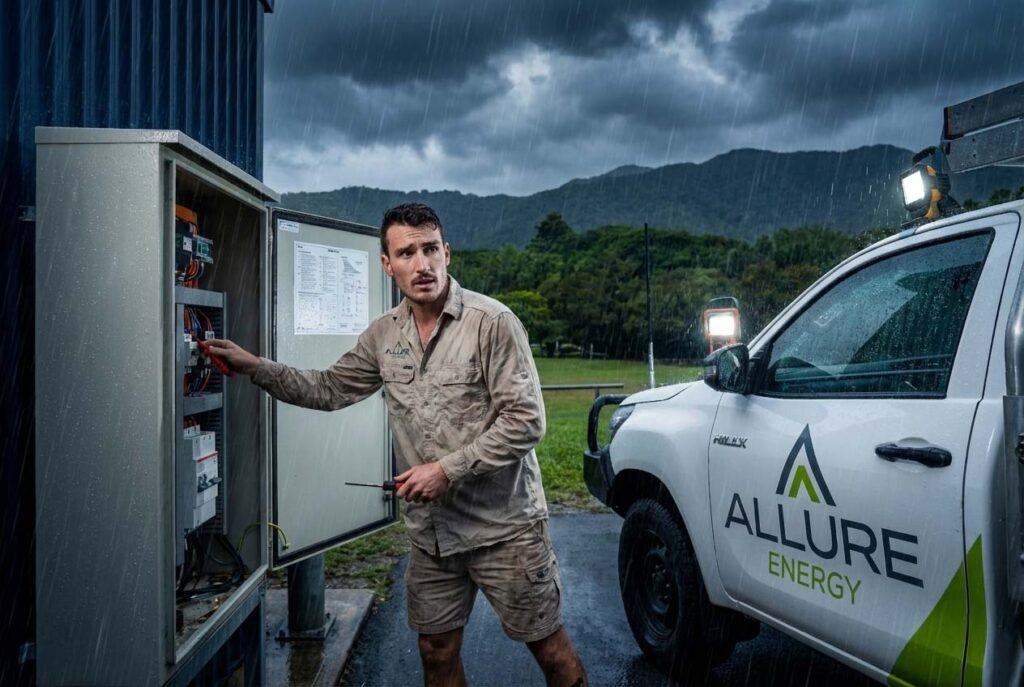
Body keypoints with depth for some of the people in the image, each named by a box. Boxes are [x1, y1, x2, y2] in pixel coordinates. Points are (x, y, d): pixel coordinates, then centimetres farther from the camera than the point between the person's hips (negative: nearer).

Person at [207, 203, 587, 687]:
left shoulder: (491, 322, -14)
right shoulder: (383, 335, 4)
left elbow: (525, 421, -16)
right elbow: (329, 390, 15)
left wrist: (447, 469, -18)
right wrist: (255, 367, 6)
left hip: (503, 525, -5)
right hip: (430, 532, 5)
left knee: (548, 646, 6)